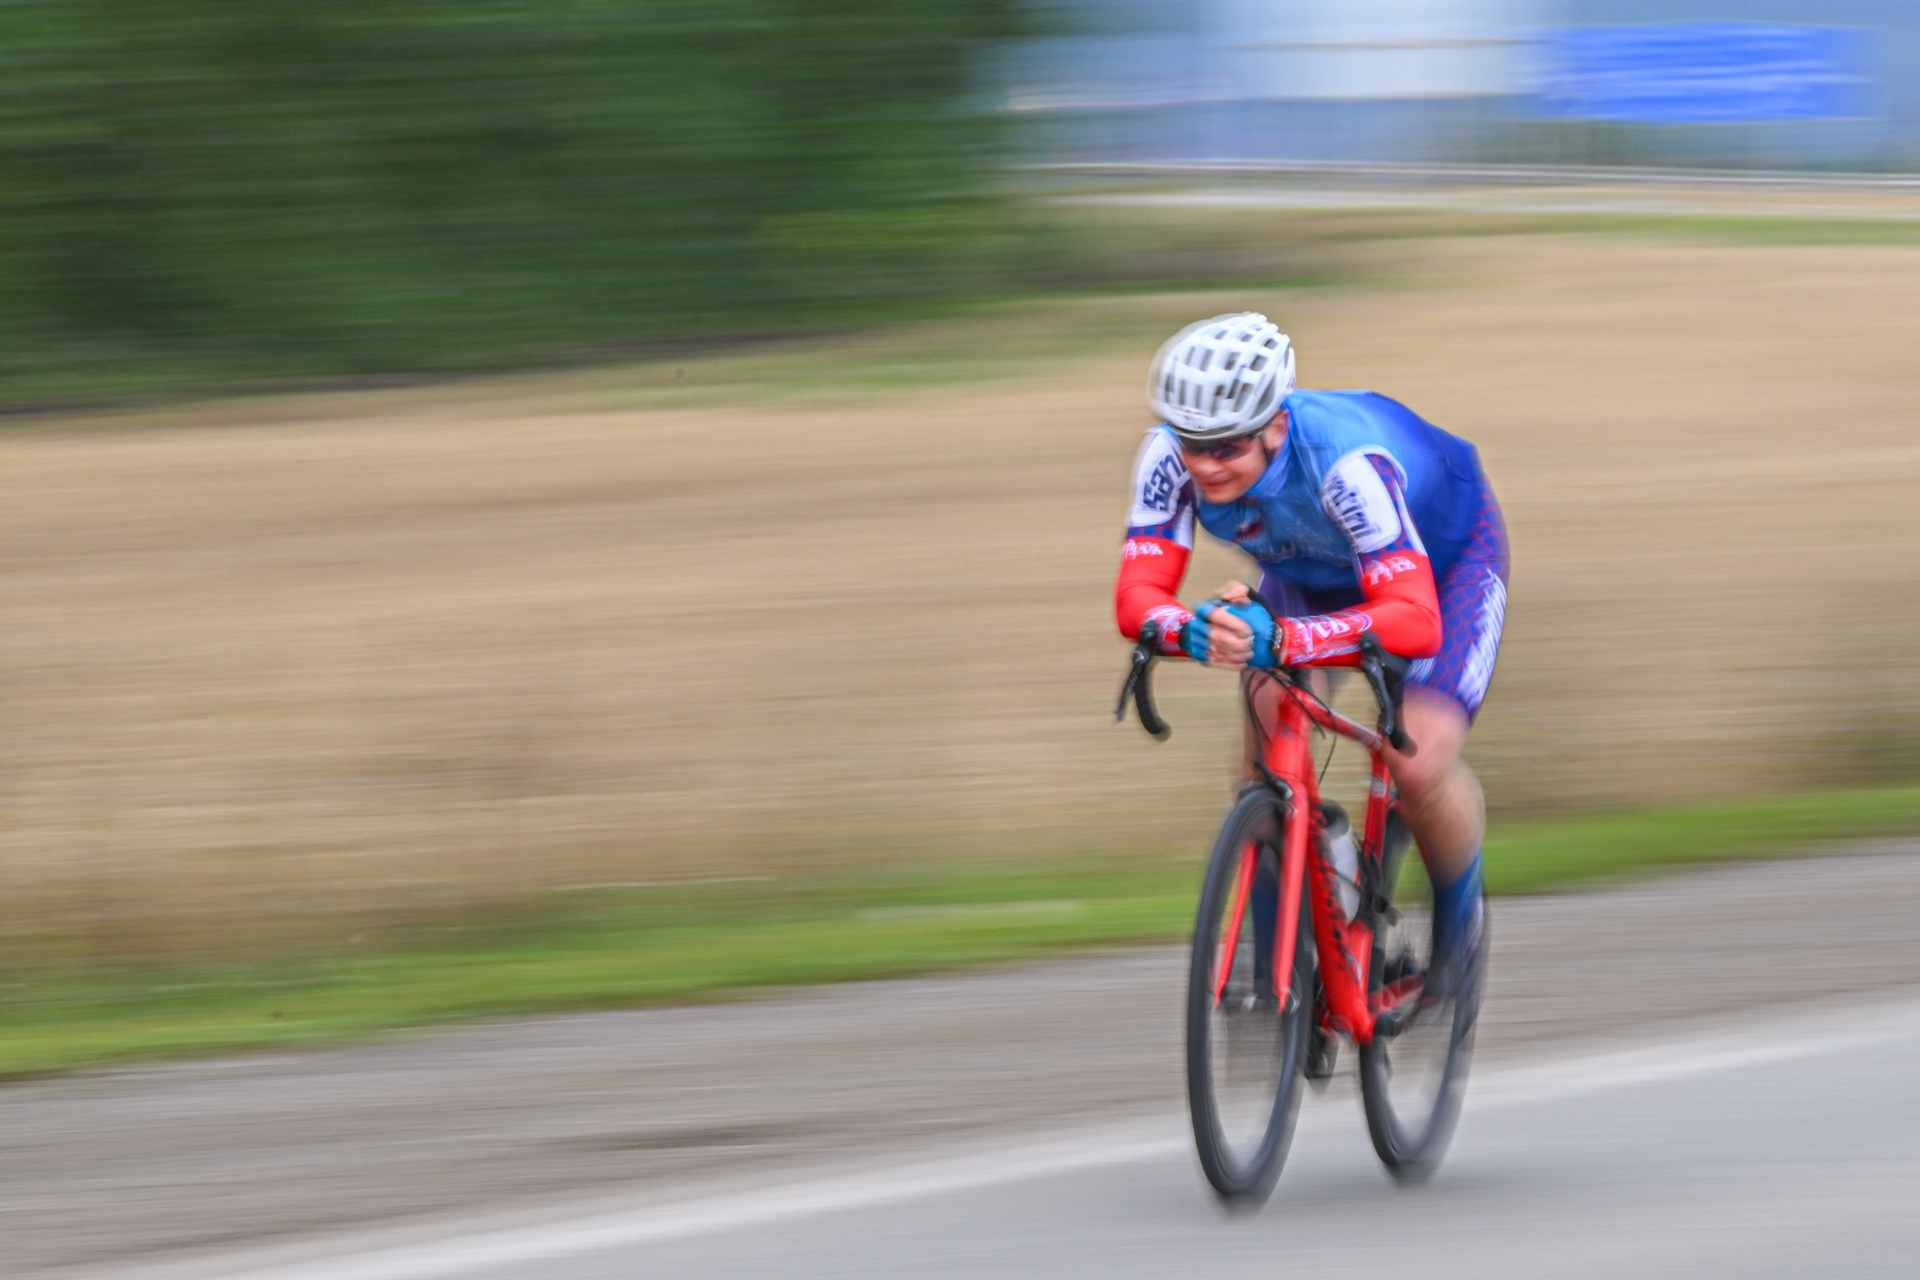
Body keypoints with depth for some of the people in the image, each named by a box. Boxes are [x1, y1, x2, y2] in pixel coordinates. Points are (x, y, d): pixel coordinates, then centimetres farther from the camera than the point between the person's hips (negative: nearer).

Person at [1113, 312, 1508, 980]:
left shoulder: (1347, 465, -45)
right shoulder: (1171, 456, -31)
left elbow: (1416, 619, -52)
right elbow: (1136, 597, -33)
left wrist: (1281, 639, -66)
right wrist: (1189, 629, -58)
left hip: (1444, 555, -4)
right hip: (1310, 568, 4)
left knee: (1420, 768, -20)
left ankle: (1458, 914, 10)